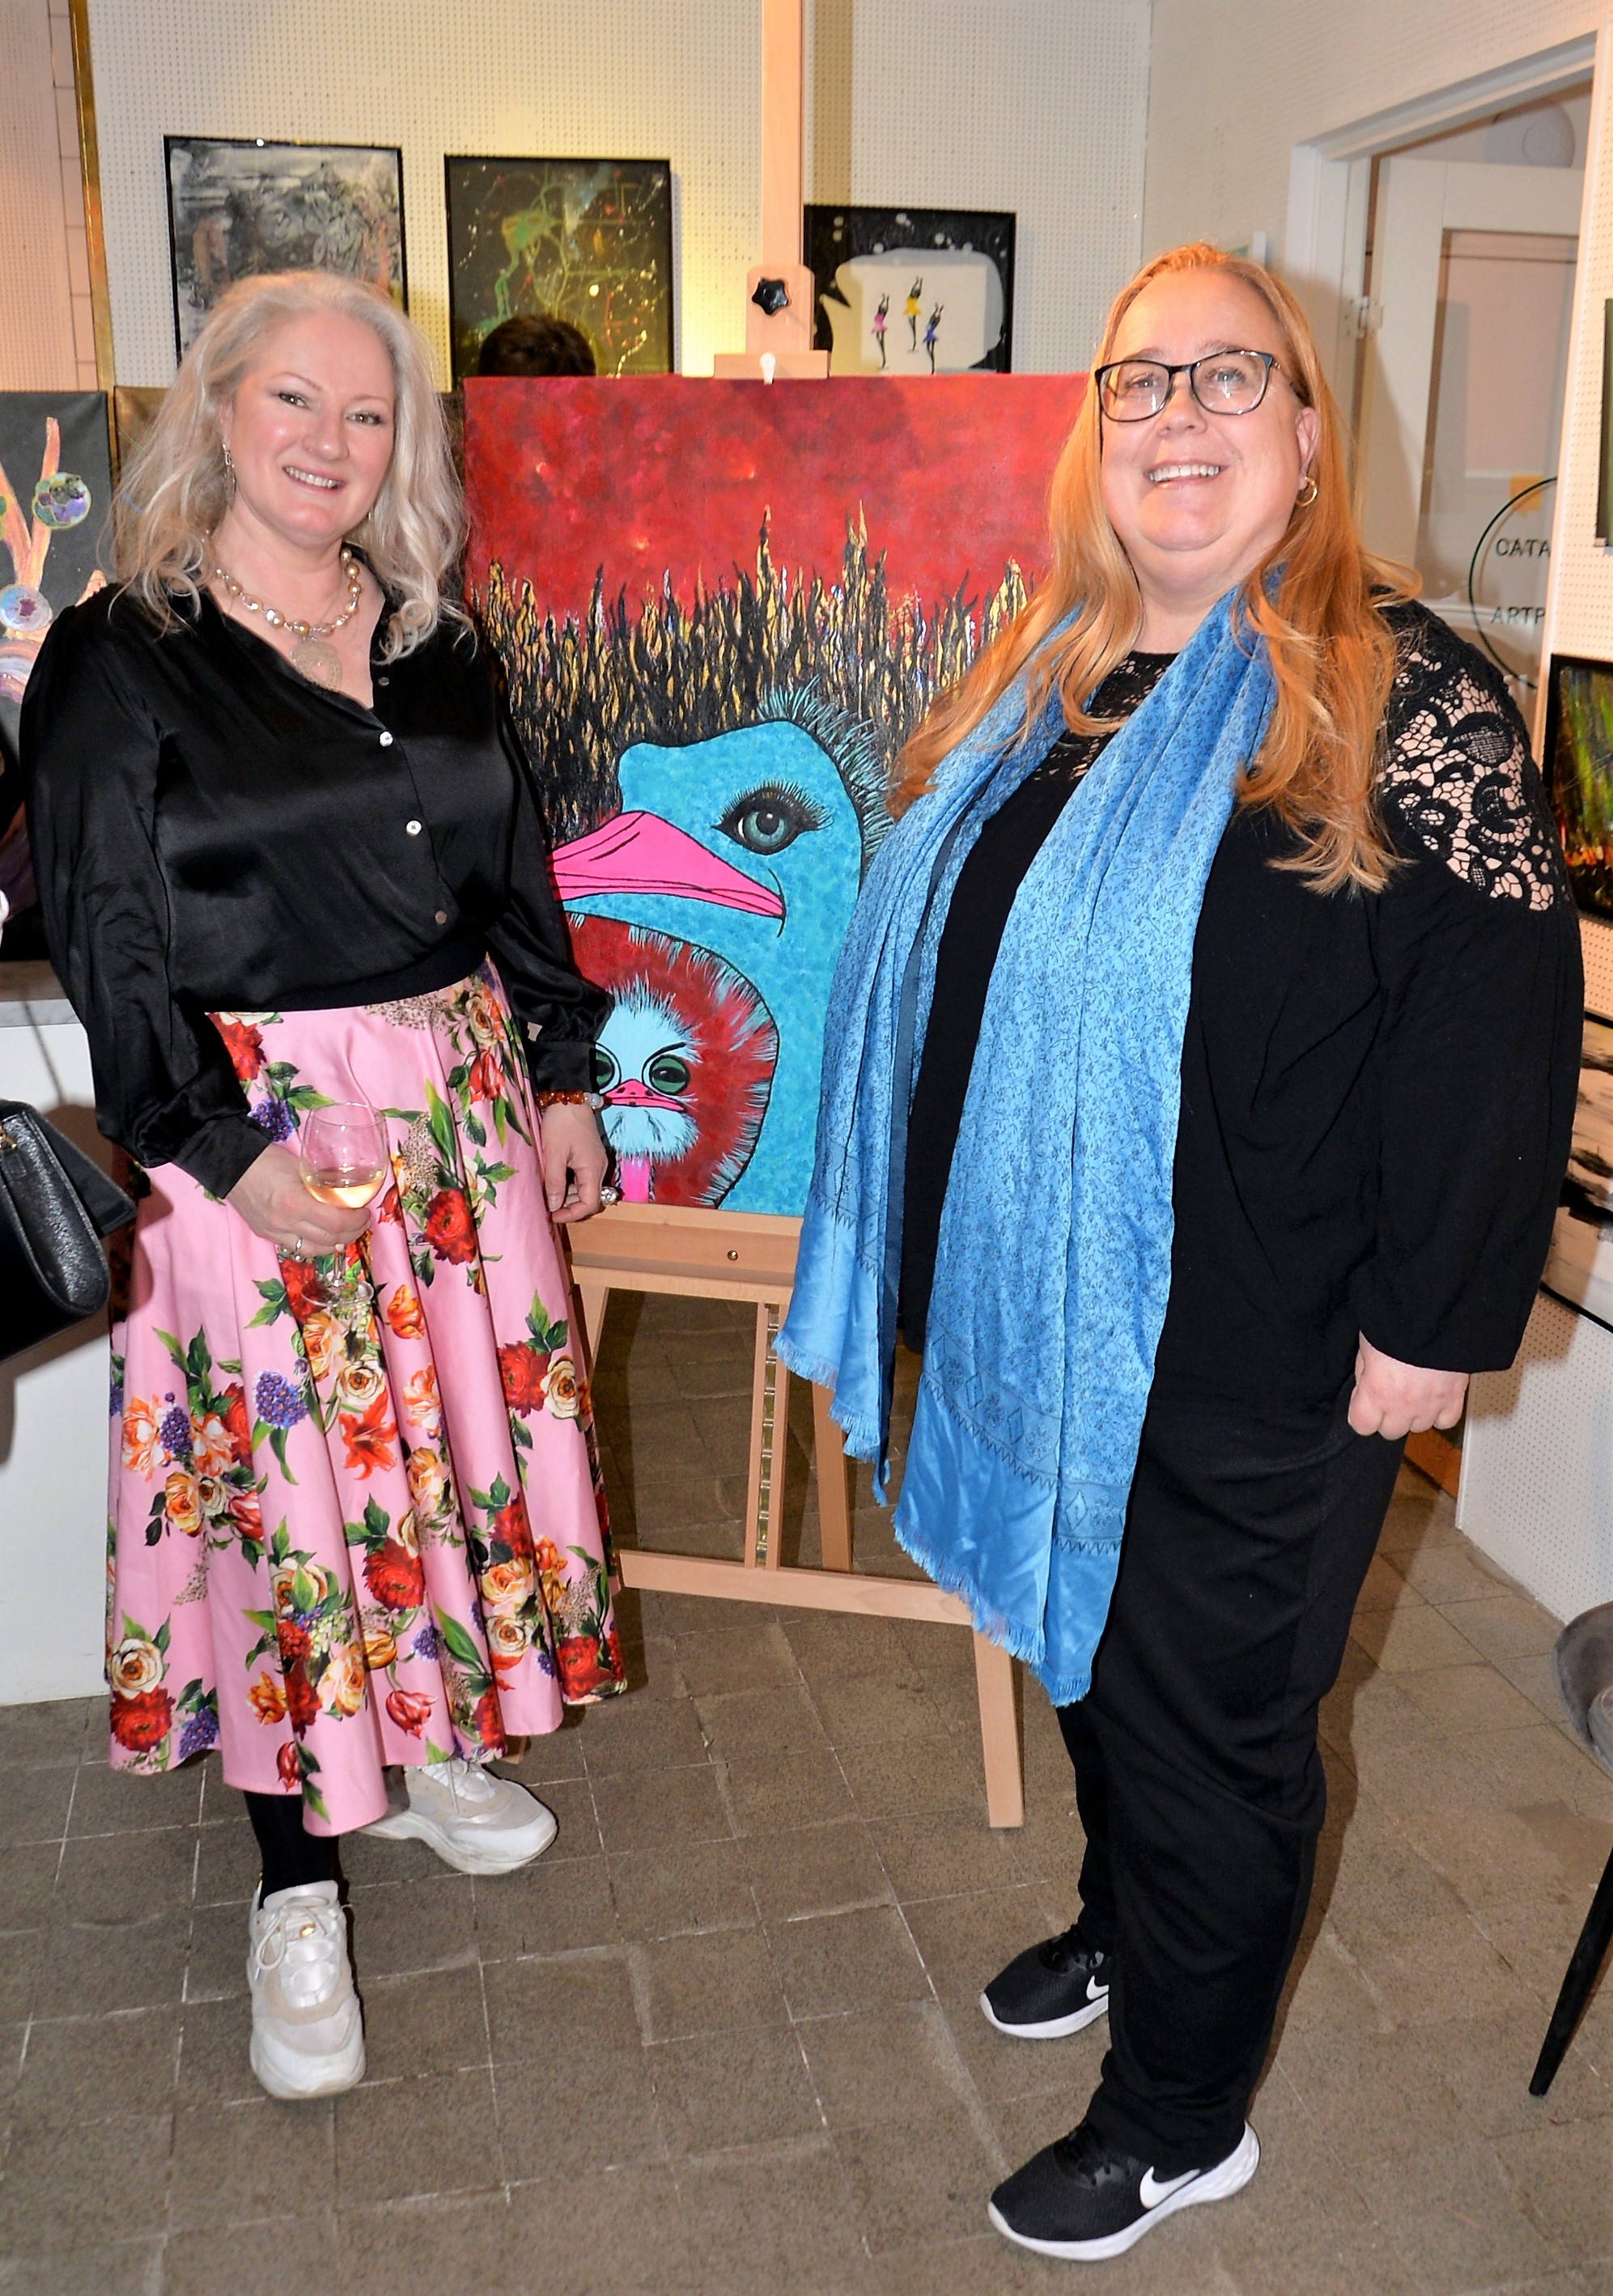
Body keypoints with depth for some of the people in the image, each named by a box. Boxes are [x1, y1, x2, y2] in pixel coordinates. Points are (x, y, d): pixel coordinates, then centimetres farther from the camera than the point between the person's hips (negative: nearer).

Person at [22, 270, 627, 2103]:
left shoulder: (435, 644, 9)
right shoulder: (121, 657, -6)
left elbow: (511, 876, 13)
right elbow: (104, 936, -10)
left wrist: (557, 1077, 9)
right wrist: (228, 1155, -16)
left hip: (458, 1094, 5)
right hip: (258, 1123, -5)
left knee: (459, 1417, 12)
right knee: (290, 1463, 1)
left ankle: (425, 1746, 37)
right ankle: (297, 1885, 17)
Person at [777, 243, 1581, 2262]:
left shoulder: (1403, 698, -13)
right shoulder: (1046, 681, 8)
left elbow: (1494, 1013, -16)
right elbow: (943, 956, 17)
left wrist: (1431, 1319, -17)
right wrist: (935, 1251, 17)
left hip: (1252, 1356, -7)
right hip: (1045, 1311, 7)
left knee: (1206, 1715, 9)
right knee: (1090, 1651, 24)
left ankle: (1182, 2118, 31)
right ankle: (1124, 1934, 51)